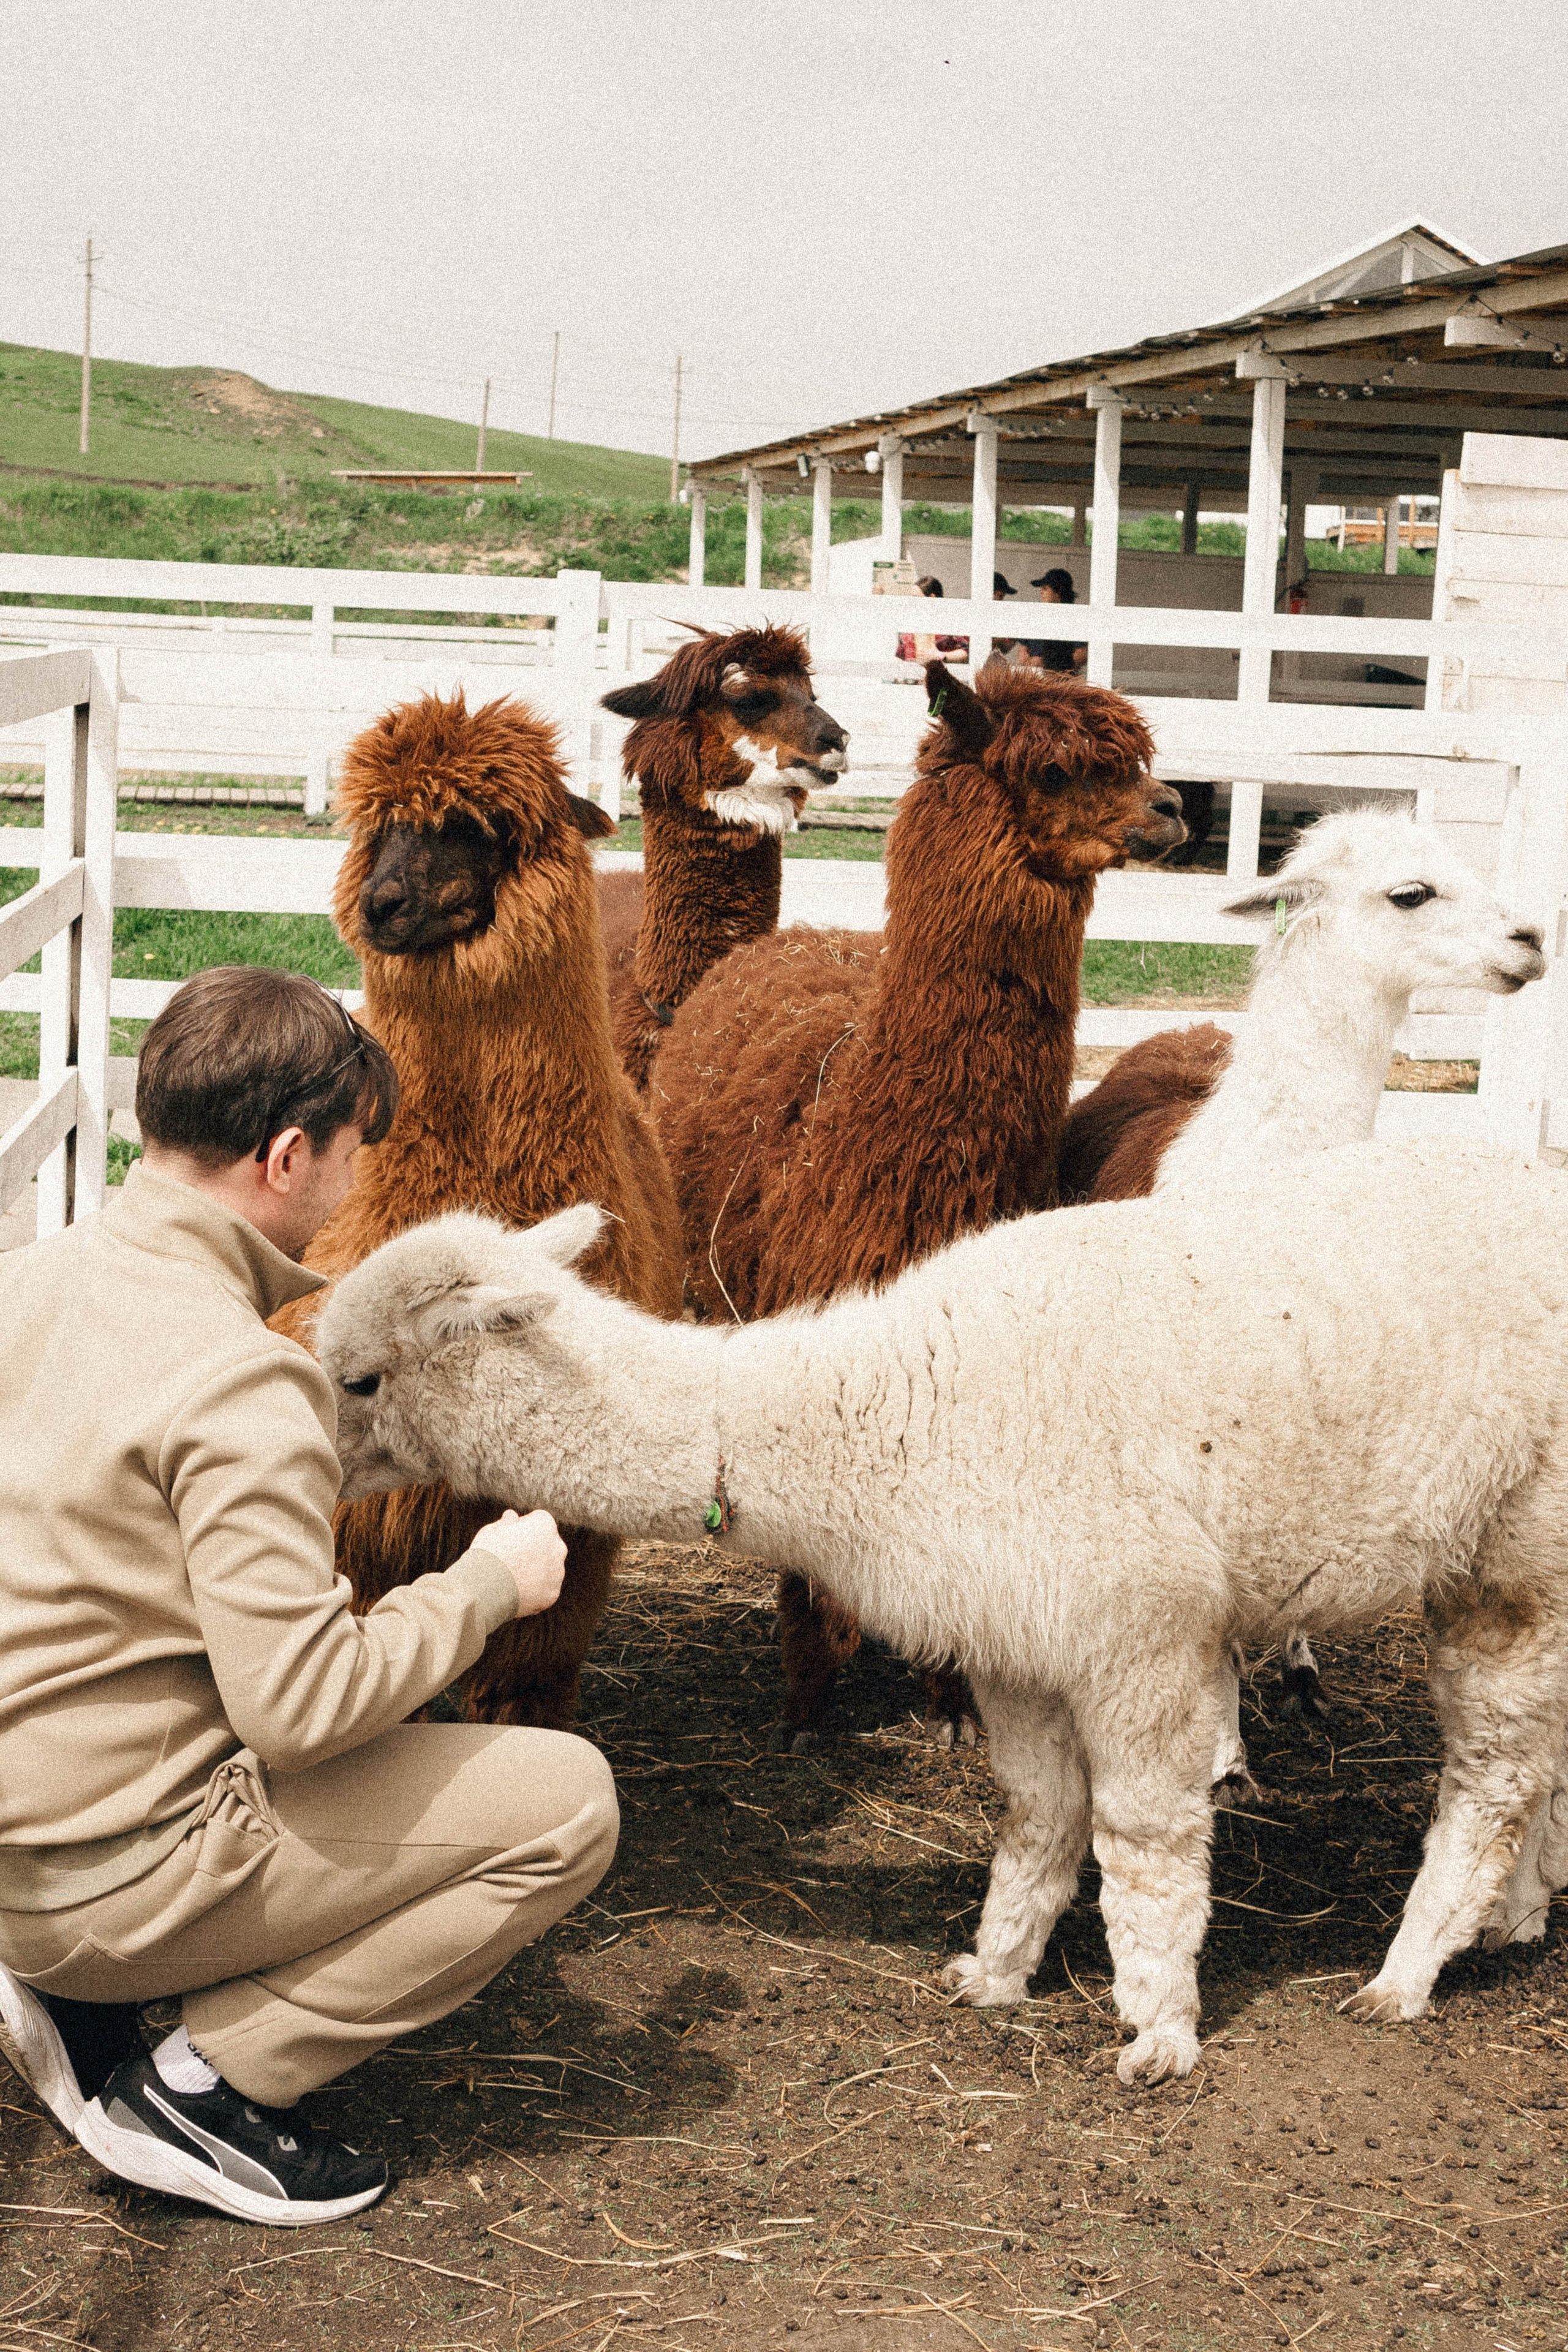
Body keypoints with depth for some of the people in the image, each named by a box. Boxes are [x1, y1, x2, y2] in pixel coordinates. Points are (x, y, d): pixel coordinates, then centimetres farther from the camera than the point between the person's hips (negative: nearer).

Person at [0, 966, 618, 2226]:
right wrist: (488, 1584, -10)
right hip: (117, 1871, -9)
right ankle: (208, 2082, -1)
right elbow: (303, 1705, -26)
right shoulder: (240, 1382, -24)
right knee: (567, 1800, -5)